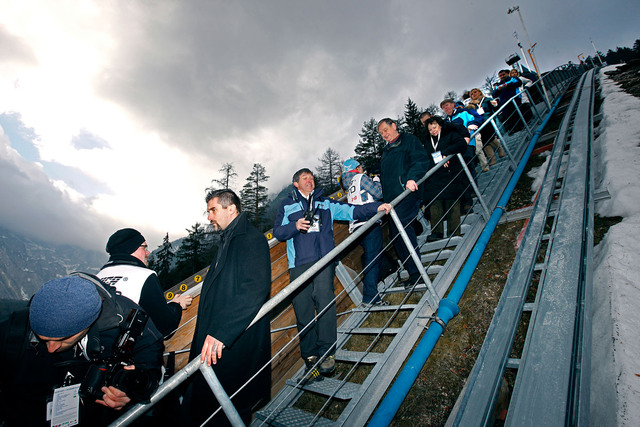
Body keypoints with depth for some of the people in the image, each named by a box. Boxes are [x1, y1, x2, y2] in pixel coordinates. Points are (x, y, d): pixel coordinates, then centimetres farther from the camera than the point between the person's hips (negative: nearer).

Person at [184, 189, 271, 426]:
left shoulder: (251, 239, -15)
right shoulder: (227, 240, 17)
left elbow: (255, 288, -28)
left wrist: (221, 332, -32)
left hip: (238, 342, -9)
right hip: (214, 340, 10)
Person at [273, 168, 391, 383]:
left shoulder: (325, 203, 23)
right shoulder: (287, 206, 21)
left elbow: (351, 210, 14)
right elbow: (278, 232, 12)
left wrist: (376, 207, 1)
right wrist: (295, 226, -7)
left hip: (323, 259, 0)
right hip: (299, 264, 1)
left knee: (324, 298, -21)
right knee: (303, 312, -3)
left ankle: (327, 353, -13)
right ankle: (311, 359, 6)